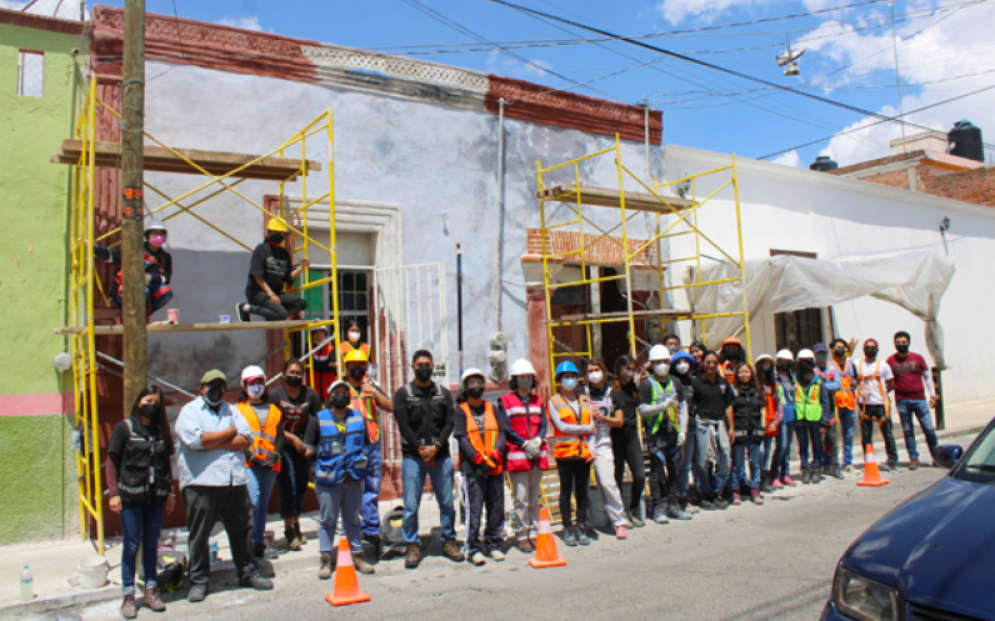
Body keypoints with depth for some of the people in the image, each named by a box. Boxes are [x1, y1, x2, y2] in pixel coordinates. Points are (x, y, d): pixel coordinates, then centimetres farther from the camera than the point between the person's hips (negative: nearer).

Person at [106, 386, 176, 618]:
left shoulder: (161, 431, 10)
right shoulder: (124, 428, 0)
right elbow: (112, 461, -2)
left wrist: (170, 491, 8)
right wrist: (114, 493, -9)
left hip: (156, 498, 3)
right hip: (131, 497, -3)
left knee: (152, 545, 9)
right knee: (131, 545, 2)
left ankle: (151, 591, 19)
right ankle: (128, 595, 11)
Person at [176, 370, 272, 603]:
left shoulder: (231, 411, 16)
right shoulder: (190, 411, 3)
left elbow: (246, 439, 2)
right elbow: (195, 439, -15)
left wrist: (214, 442, -10)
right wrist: (228, 433, -4)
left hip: (235, 481, 4)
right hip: (201, 482, -4)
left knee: (242, 531, 10)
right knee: (199, 534, 3)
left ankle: (248, 573, 24)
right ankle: (198, 580, 16)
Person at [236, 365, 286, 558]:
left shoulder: (274, 410, 18)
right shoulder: (239, 409, 8)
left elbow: (280, 436, 12)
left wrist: (275, 455, -5)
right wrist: (251, 455, -13)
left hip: (270, 463, 3)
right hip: (249, 463, -3)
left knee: (263, 502, 7)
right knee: (253, 499, -16)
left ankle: (259, 541, 14)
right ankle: (254, 542, -10)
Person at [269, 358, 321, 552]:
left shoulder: (310, 394, 0)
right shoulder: (275, 395, -6)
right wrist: (293, 439, -13)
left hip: (303, 447, 3)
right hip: (282, 447, -3)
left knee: (301, 487, 10)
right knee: (288, 488, -8)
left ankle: (296, 524, 27)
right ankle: (289, 529, 3)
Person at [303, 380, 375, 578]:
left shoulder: (358, 418, 9)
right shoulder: (318, 419, 2)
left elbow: (366, 444, 18)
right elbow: (308, 447, 5)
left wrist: (362, 465, 12)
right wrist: (317, 469, -1)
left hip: (353, 478, 2)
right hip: (328, 479, -2)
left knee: (353, 519, 12)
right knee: (328, 520, 4)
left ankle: (357, 555, 21)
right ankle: (325, 559, 13)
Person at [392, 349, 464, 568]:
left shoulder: (444, 393, 11)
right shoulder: (403, 394, 5)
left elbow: (449, 423, 3)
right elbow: (404, 426, -3)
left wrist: (436, 447, -11)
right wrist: (420, 450, -11)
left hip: (440, 456, 2)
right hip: (412, 457, -2)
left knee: (447, 502, 4)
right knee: (411, 505, -2)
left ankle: (449, 542, 18)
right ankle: (412, 546, 10)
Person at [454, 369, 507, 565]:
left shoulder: (491, 408, 14)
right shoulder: (461, 410, 4)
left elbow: (501, 432, 8)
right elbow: (461, 438, -4)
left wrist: (497, 452, -10)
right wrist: (477, 458, -15)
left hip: (495, 466, 4)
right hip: (472, 467, -4)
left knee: (496, 507, 8)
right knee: (474, 509, -4)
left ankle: (493, 544, 21)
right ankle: (473, 548, 6)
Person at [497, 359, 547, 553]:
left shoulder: (538, 401, 15)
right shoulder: (505, 401, 0)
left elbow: (543, 424, 9)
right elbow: (506, 428, -6)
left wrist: (537, 441, -11)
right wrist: (525, 444, -16)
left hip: (537, 455, 5)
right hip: (517, 455, -5)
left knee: (534, 498, 10)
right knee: (522, 499, -4)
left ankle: (534, 533, 18)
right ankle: (522, 536, 5)